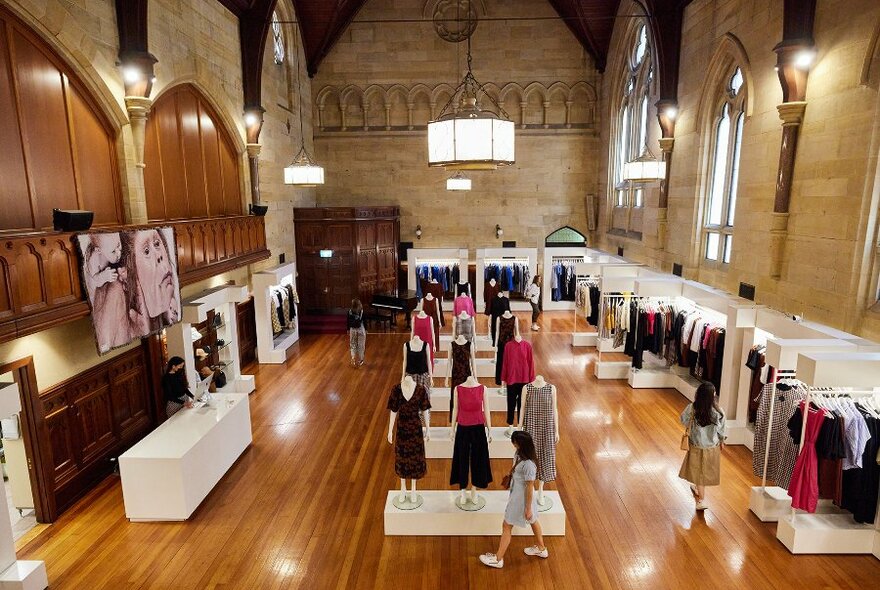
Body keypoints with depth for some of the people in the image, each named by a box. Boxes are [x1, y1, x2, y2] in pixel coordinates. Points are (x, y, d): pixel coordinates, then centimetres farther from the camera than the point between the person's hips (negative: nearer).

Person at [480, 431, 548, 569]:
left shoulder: (528, 464, -34)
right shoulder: (520, 454, -10)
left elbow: (530, 487, -25)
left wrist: (528, 508, -16)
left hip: (521, 499, -9)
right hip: (516, 494, 9)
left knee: (507, 527, 7)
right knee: (533, 520, 27)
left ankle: (498, 559, 24)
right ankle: (541, 549, 48)